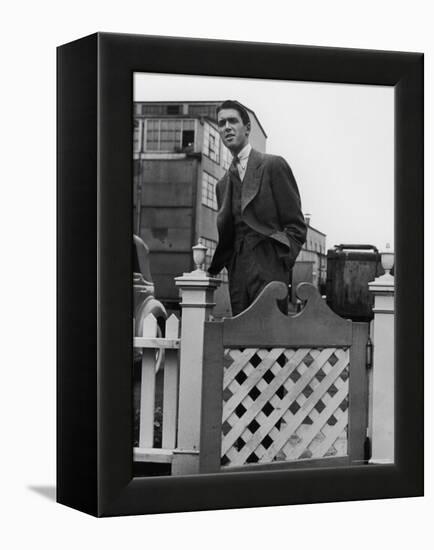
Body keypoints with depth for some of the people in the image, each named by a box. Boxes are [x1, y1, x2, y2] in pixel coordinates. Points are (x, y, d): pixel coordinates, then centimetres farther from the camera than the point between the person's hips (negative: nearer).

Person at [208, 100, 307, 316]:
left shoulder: (273, 165, 2)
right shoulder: (223, 184, 21)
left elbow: (296, 225, -1)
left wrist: (281, 263, -13)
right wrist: (214, 267, 6)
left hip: (267, 268, -6)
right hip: (237, 273, 6)